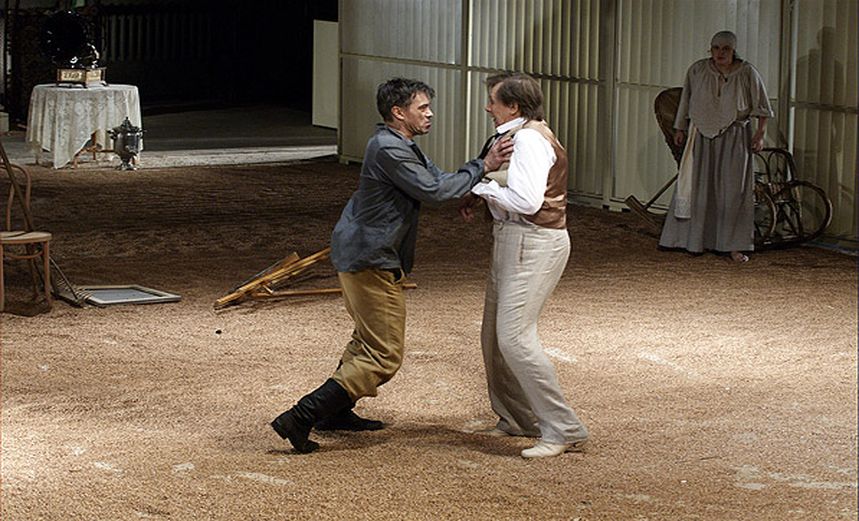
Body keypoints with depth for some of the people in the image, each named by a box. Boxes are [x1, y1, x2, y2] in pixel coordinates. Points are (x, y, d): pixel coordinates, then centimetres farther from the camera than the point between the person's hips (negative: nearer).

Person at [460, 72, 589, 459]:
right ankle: (516, 418, 28)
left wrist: (480, 186, -13)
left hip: (533, 243, -11)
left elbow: (526, 200, -26)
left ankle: (564, 430, -11)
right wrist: (478, 195, 8)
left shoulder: (530, 139, -17)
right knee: (494, 334, 15)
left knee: (515, 337, -15)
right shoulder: (517, 135, 15)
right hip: (513, 239, 11)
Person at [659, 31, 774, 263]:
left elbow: (761, 107, 2)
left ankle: (734, 246, 2)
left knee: (733, 190, -2)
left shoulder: (747, 73, -4)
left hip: (734, 138, -2)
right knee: (698, 187, 4)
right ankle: (694, 240, 14)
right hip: (702, 137, 2)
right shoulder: (697, 70, 1)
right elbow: (685, 102, 12)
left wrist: (760, 134, -4)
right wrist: (680, 129, 11)